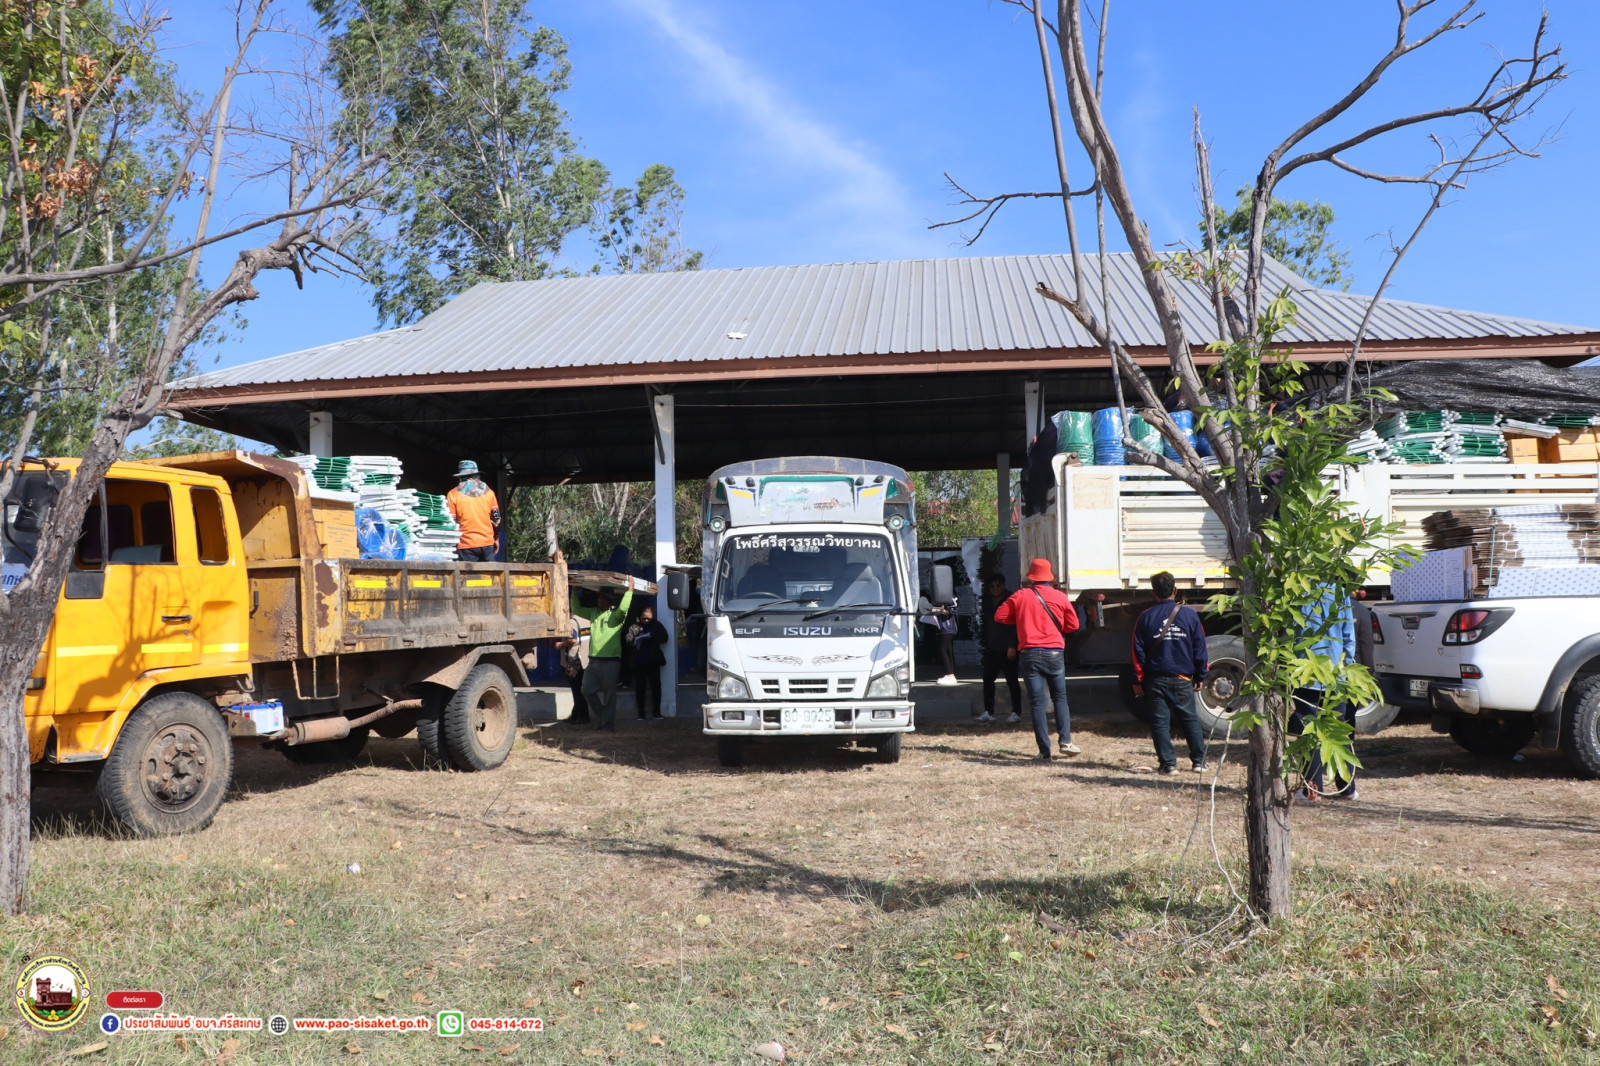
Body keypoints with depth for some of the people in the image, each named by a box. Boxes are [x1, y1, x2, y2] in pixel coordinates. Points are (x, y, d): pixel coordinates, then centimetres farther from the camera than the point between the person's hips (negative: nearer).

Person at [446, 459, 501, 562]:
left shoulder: (454, 494, -1)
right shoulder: (488, 491, 7)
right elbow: (496, 517, 10)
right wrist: (496, 538, 20)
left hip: (466, 545, -2)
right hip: (487, 542, 2)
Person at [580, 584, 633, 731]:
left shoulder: (615, 614, -1)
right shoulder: (594, 613, 17)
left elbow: (623, 608, -22)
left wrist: (629, 591, -18)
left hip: (610, 661, -6)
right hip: (593, 660, 6)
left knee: (608, 694, -1)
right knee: (587, 691, 2)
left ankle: (608, 725, 6)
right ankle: (601, 716, 22)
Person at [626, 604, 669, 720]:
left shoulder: (656, 626, 8)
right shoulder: (634, 627, 4)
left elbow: (664, 638, -4)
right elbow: (627, 642, -7)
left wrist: (650, 635, -14)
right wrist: (637, 639, -24)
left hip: (653, 662, 1)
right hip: (639, 662, 0)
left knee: (656, 686, 1)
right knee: (640, 687, 1)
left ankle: (656, 711, 9)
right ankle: (641, 713, 8)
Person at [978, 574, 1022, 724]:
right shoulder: (988, 602, 13)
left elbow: (1016, 626, -11)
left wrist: (1012, 646, -18)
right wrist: (985, 645, 15)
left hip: (1007, 649, -6)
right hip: (991, 649, 6)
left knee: (1012, 681, 0)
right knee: (987, 679, 3)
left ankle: (1016, 712, 6)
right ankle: (988, 712, 8)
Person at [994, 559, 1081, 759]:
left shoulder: (1020, 596, 0)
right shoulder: (1060, 597, 1)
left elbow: (999, 616, 3)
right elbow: (1073, 625, 6)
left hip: (1030, 654, 0)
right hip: (1054, 653, 0)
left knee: (1037, 702, 2)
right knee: (1060, 698, 14)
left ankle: (1044, 751, -1)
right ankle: (1065, 741, 1)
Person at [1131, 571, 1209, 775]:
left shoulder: (1146, 617, -2)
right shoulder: (1189, 614, -1)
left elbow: (1138, 652, -1)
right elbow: (1200, 648, 3)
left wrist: (1138, 680, 6)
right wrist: (1200, 676, 12)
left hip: (1156, 680, -1)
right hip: (1183, 679, 1)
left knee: (1160, 722, 3)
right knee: (1190, 720, 13)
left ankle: (1168, 763, 1)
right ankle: (1199, 761, 16)